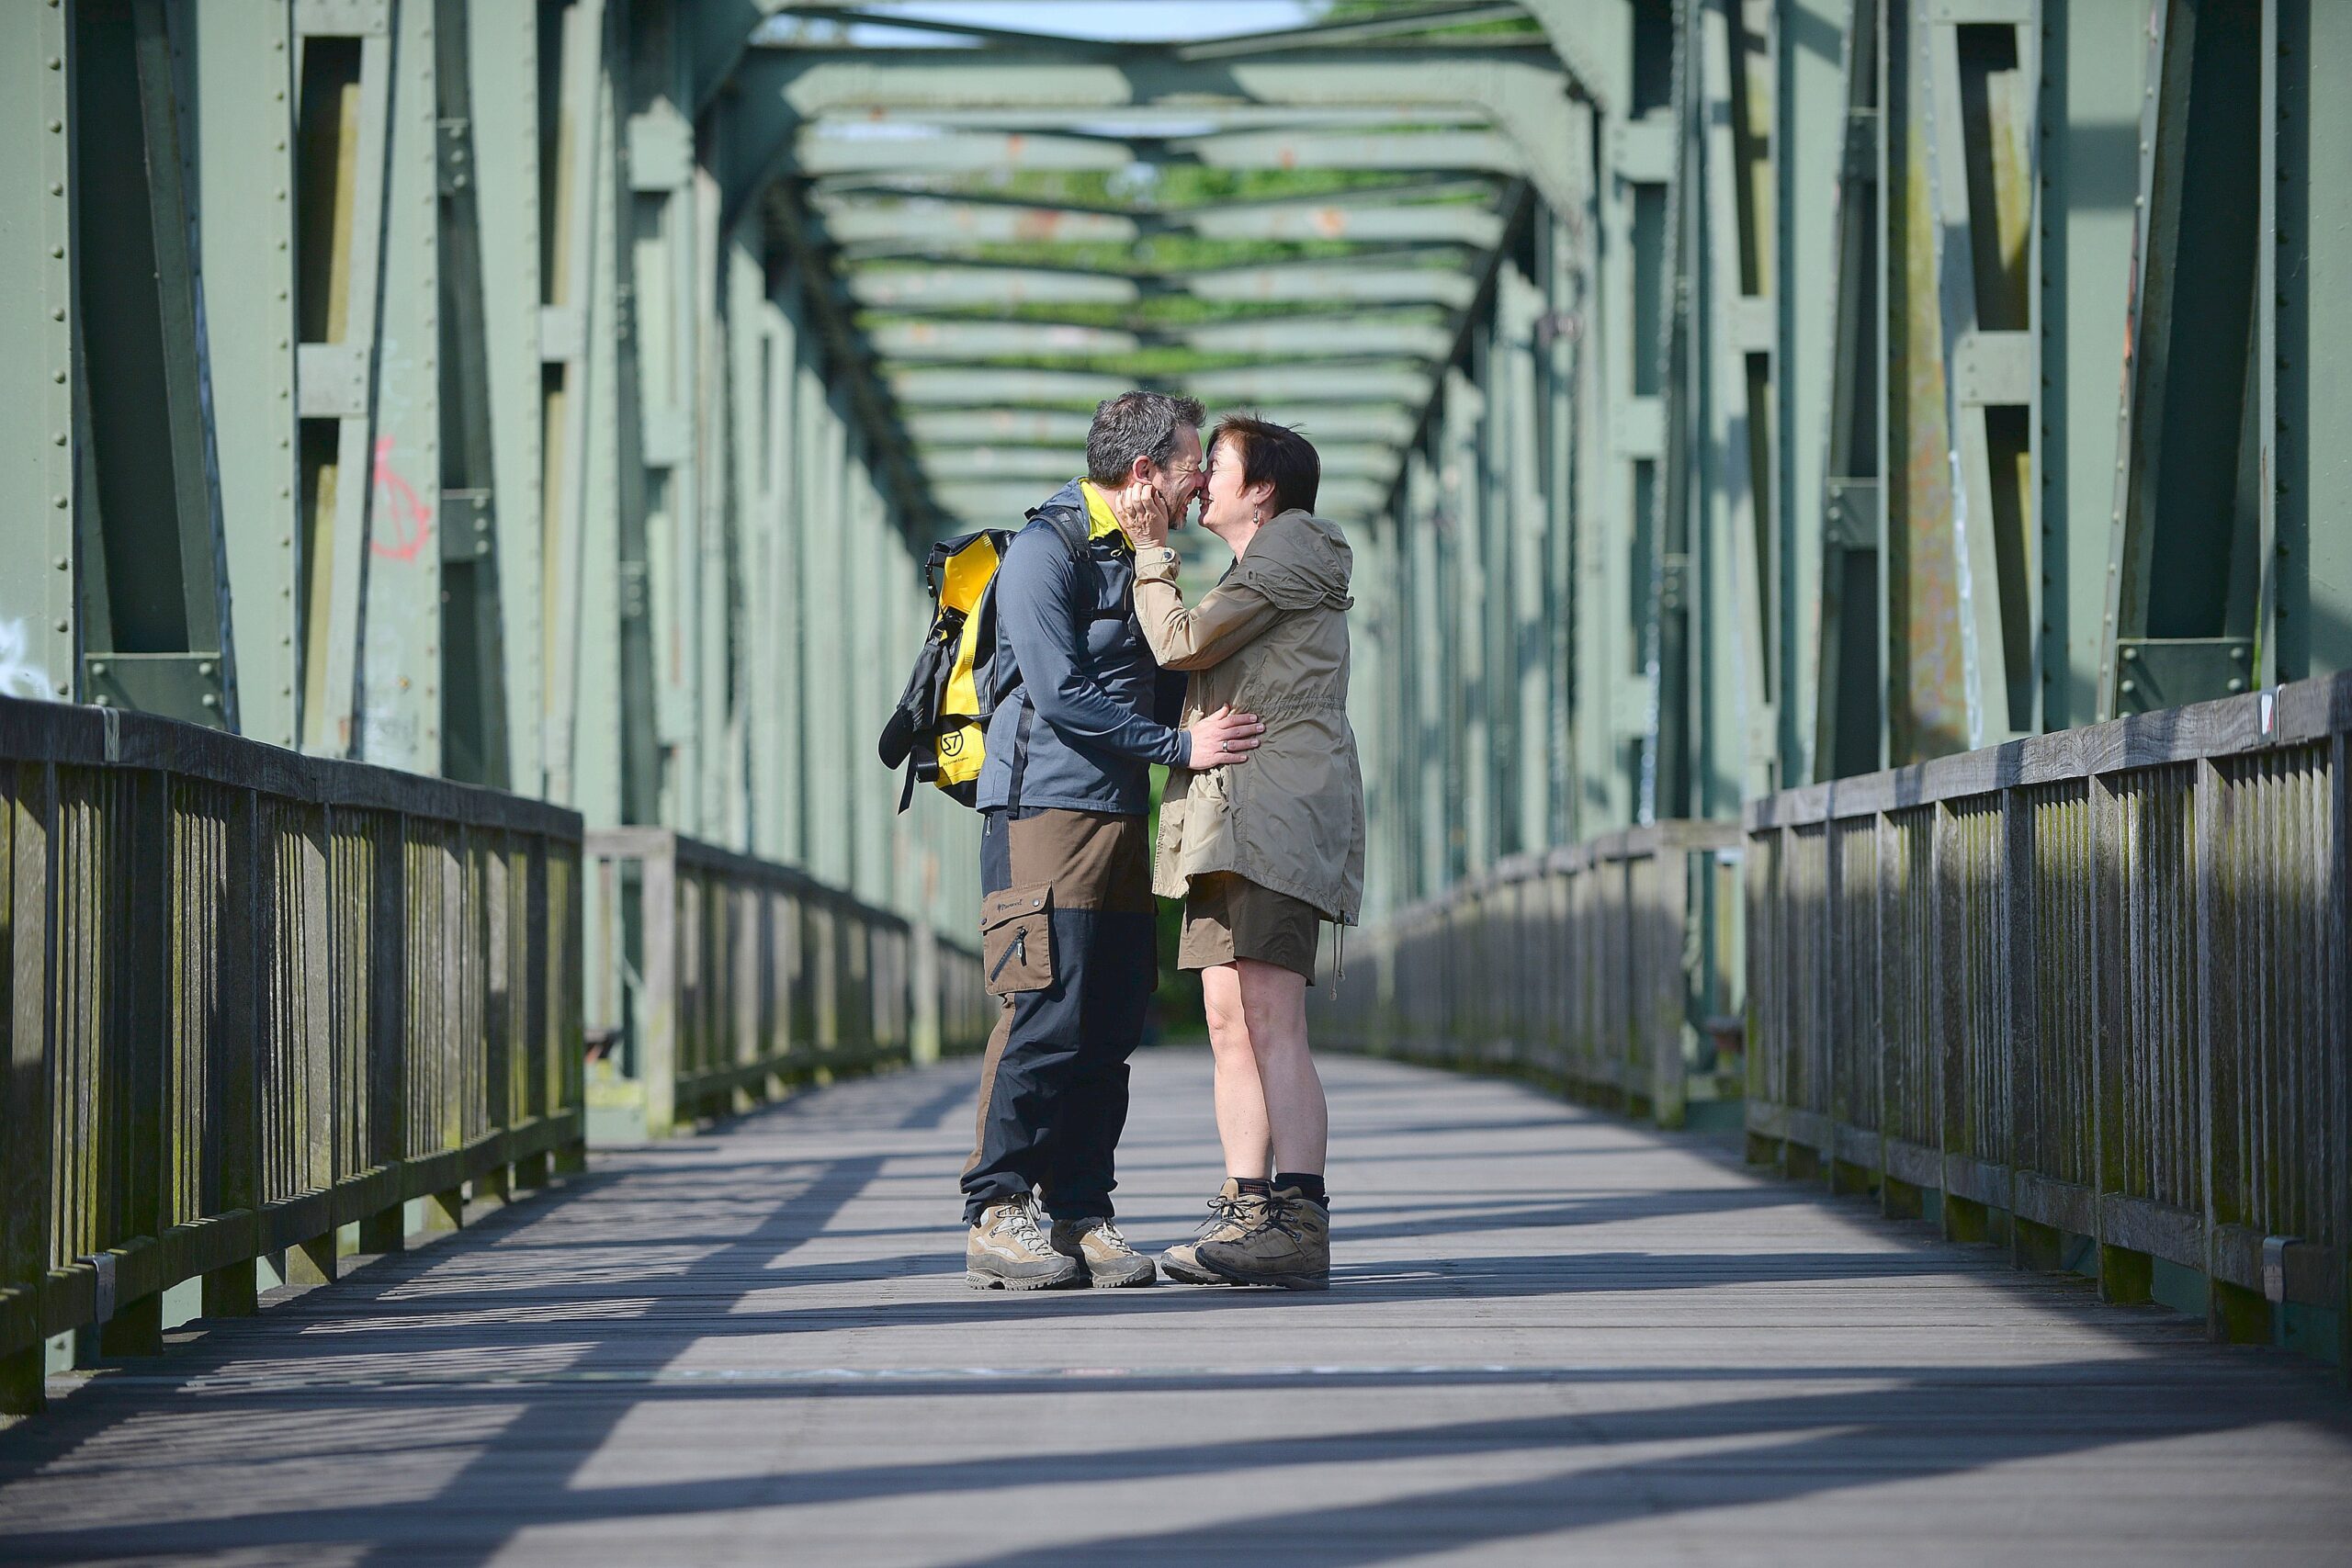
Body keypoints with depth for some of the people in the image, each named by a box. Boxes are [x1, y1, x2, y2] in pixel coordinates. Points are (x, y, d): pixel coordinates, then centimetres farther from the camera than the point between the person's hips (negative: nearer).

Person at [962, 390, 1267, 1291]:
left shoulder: (1136, 556, 20)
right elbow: (1061, 694, -17)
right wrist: (1180, 746, -15)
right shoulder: (1045, 551, -9)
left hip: (1119, 814, 9)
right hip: (1046, 805, -9)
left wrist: (1226, 717, 12)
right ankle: (995, 1217, -11)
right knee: (1047, 1015, -13)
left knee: (1111, 1026, 4)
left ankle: (1080, 1215, 6)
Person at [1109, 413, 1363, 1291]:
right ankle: (1246, 1213, 4)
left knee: (1271, 1026, -17)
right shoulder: (1261, 575, 28)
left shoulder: (1289, 553, -3)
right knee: (1230, 1023, 5)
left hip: (1277, 806, -11)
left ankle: (1299, 1222, -23)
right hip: (1232, 821, 11)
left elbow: (1182, 644, -8)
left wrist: (1150, 553, 5)